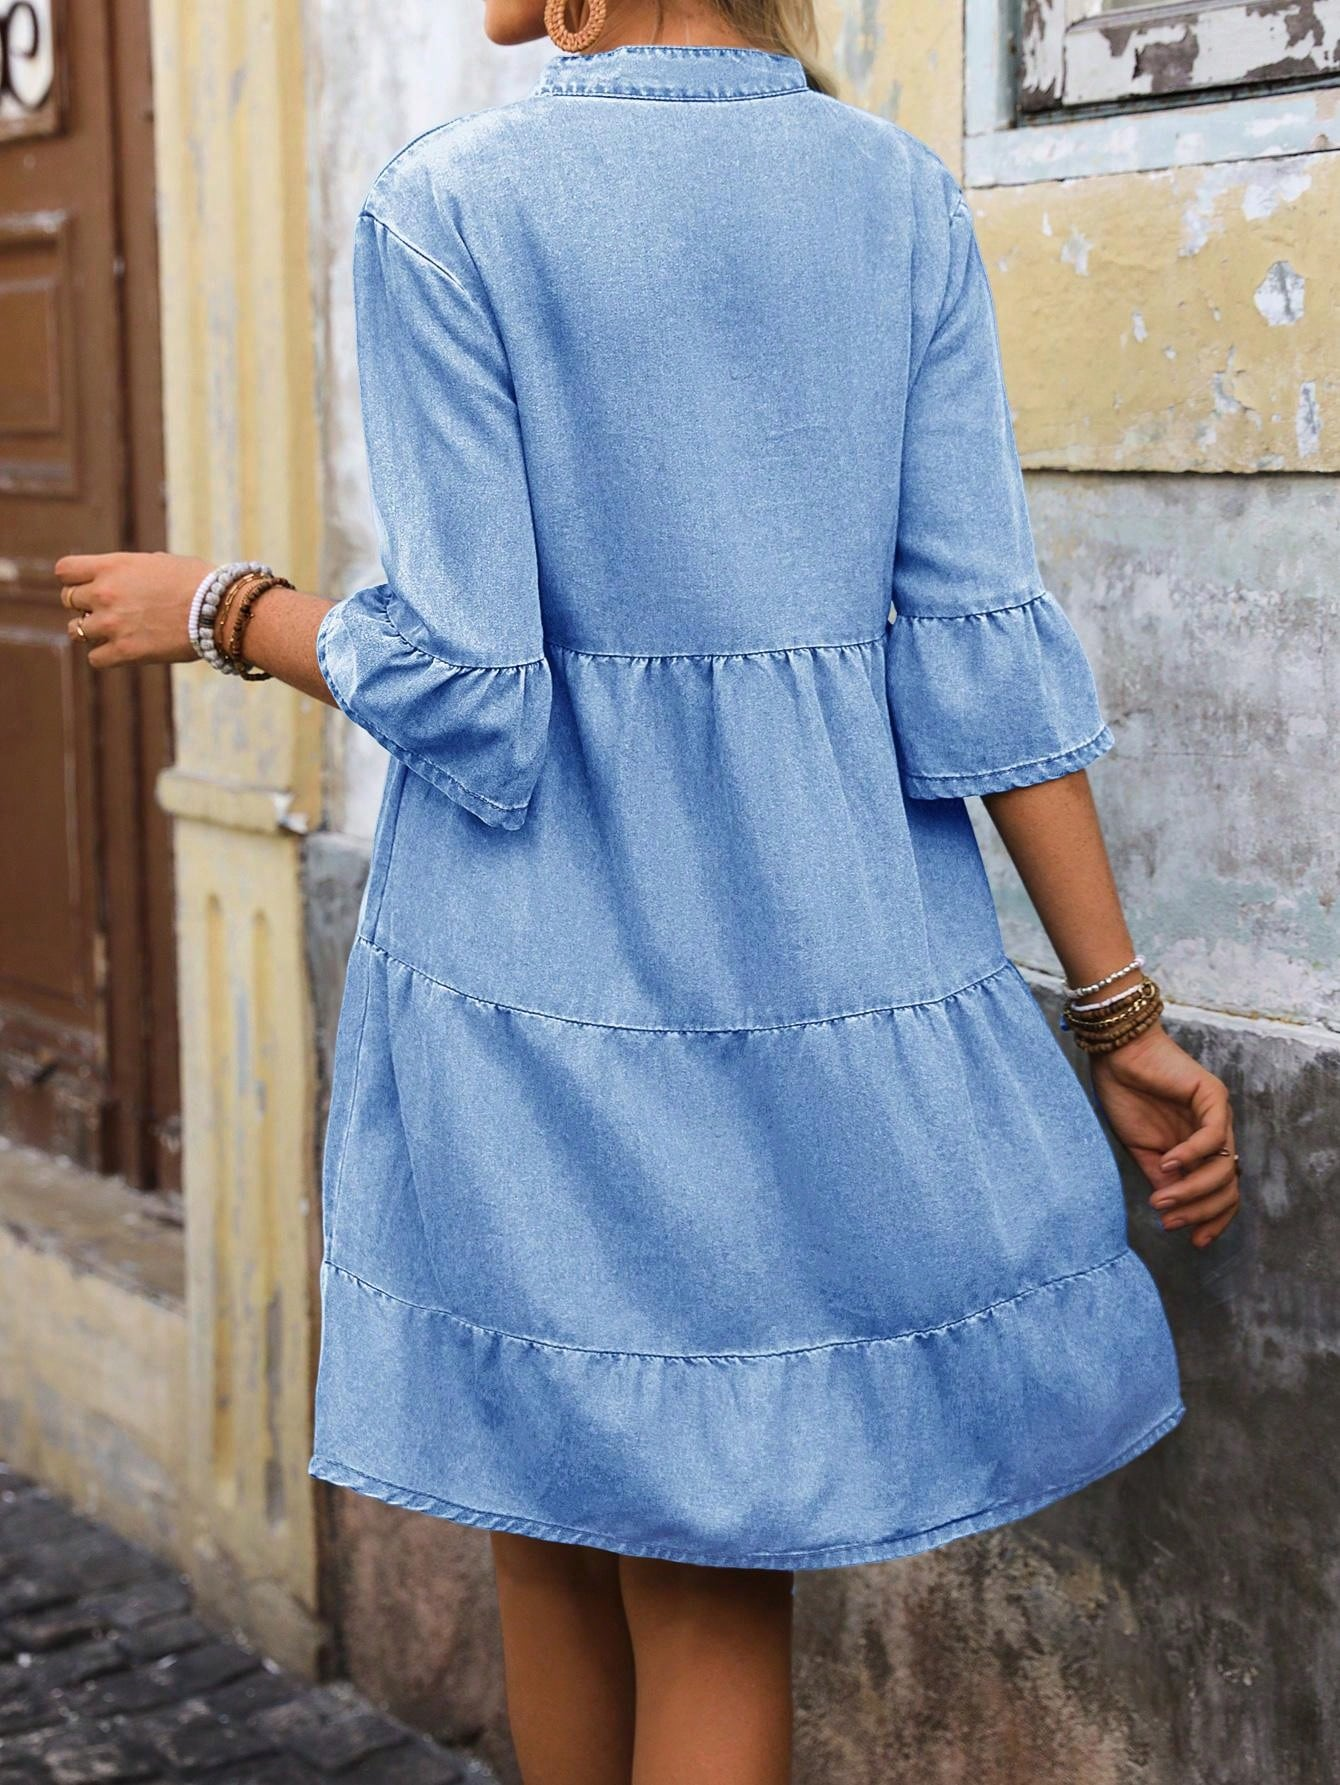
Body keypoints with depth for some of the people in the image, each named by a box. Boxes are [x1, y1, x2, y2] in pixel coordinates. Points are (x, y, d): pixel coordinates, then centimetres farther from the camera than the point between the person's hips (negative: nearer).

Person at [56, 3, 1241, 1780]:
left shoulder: (447, 206, -8)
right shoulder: (905, 196, 2)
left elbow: (462, 683, -13)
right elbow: (983, 656, -4)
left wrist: (219, 611, 5)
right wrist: (1123, 1020, 1)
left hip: (545, 961, -3)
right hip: (829, 948, 3)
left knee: (555, 1556, 17)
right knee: (722, 1597, 14)